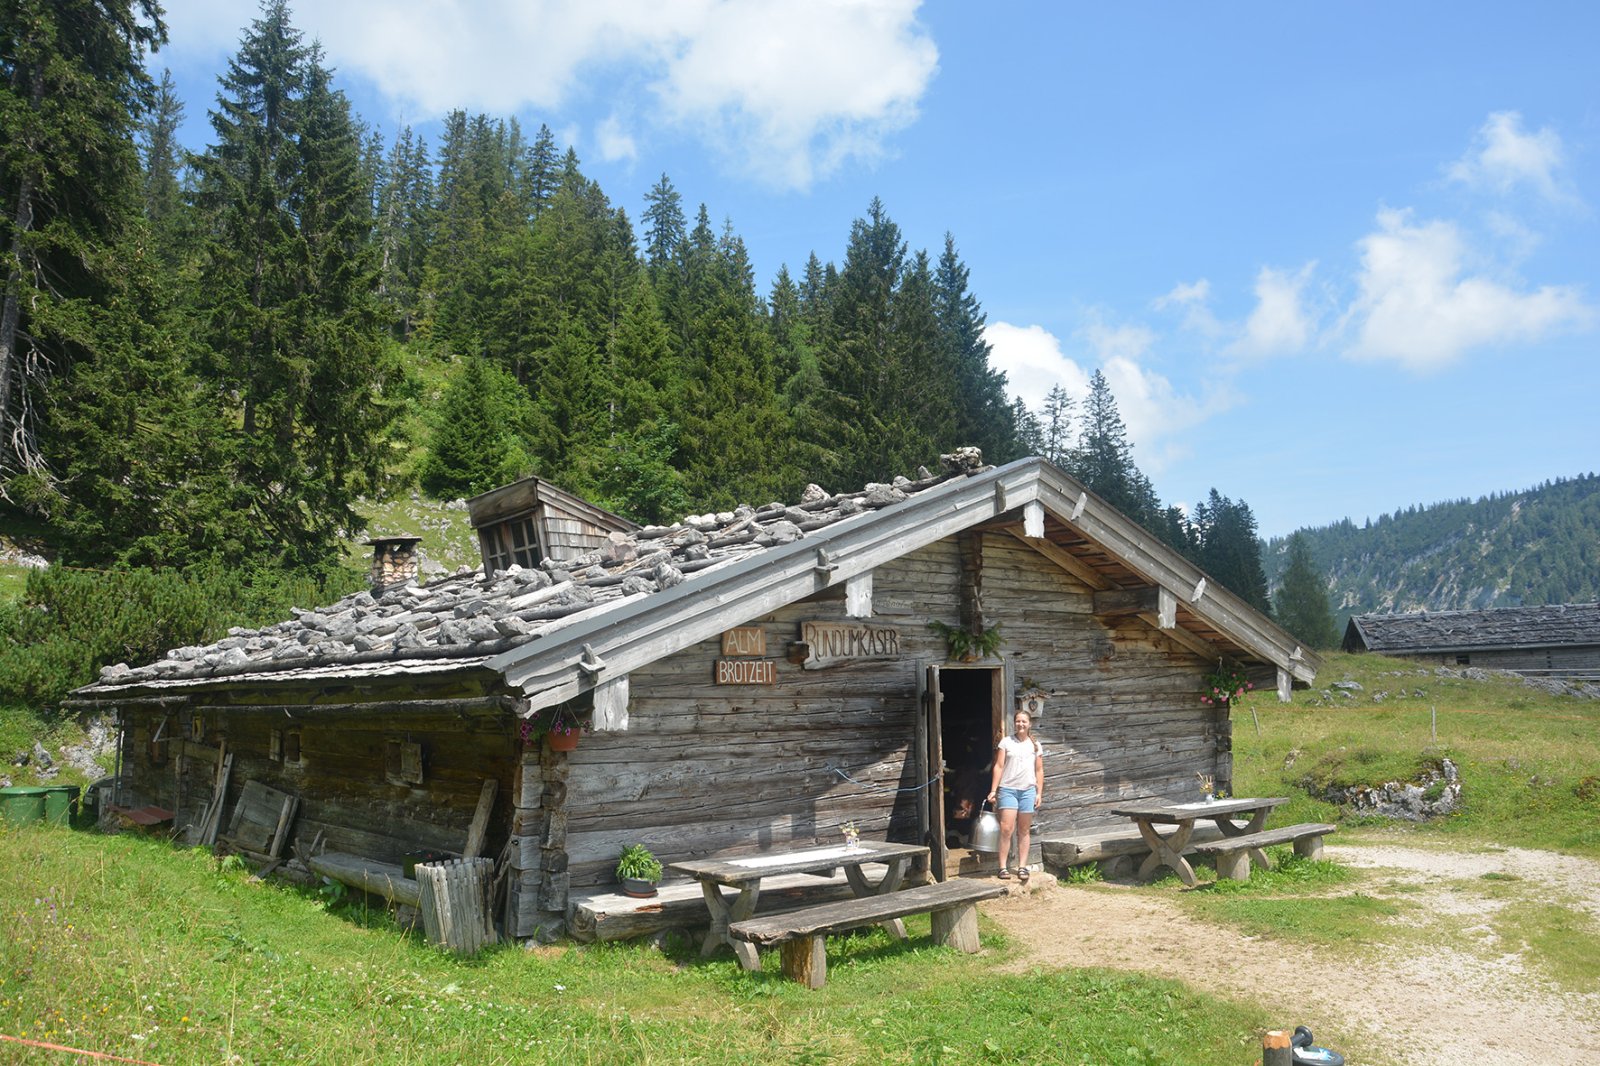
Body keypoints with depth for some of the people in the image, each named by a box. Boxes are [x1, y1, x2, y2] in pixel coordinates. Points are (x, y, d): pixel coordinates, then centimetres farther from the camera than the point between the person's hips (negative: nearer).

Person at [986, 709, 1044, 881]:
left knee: (1024, 830, 5)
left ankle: (1022, 867, 10)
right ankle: (1003, 867, -5)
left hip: (1028, 790, 2)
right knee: (1006, 829, -9)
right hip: (1007, 789, -2)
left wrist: (1039, 793, 5)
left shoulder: (1035, 745, 10)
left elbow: (1039, 771, 12)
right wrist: (993, 790, -4)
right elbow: (999, 766, 1)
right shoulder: (1006, 742, 4)